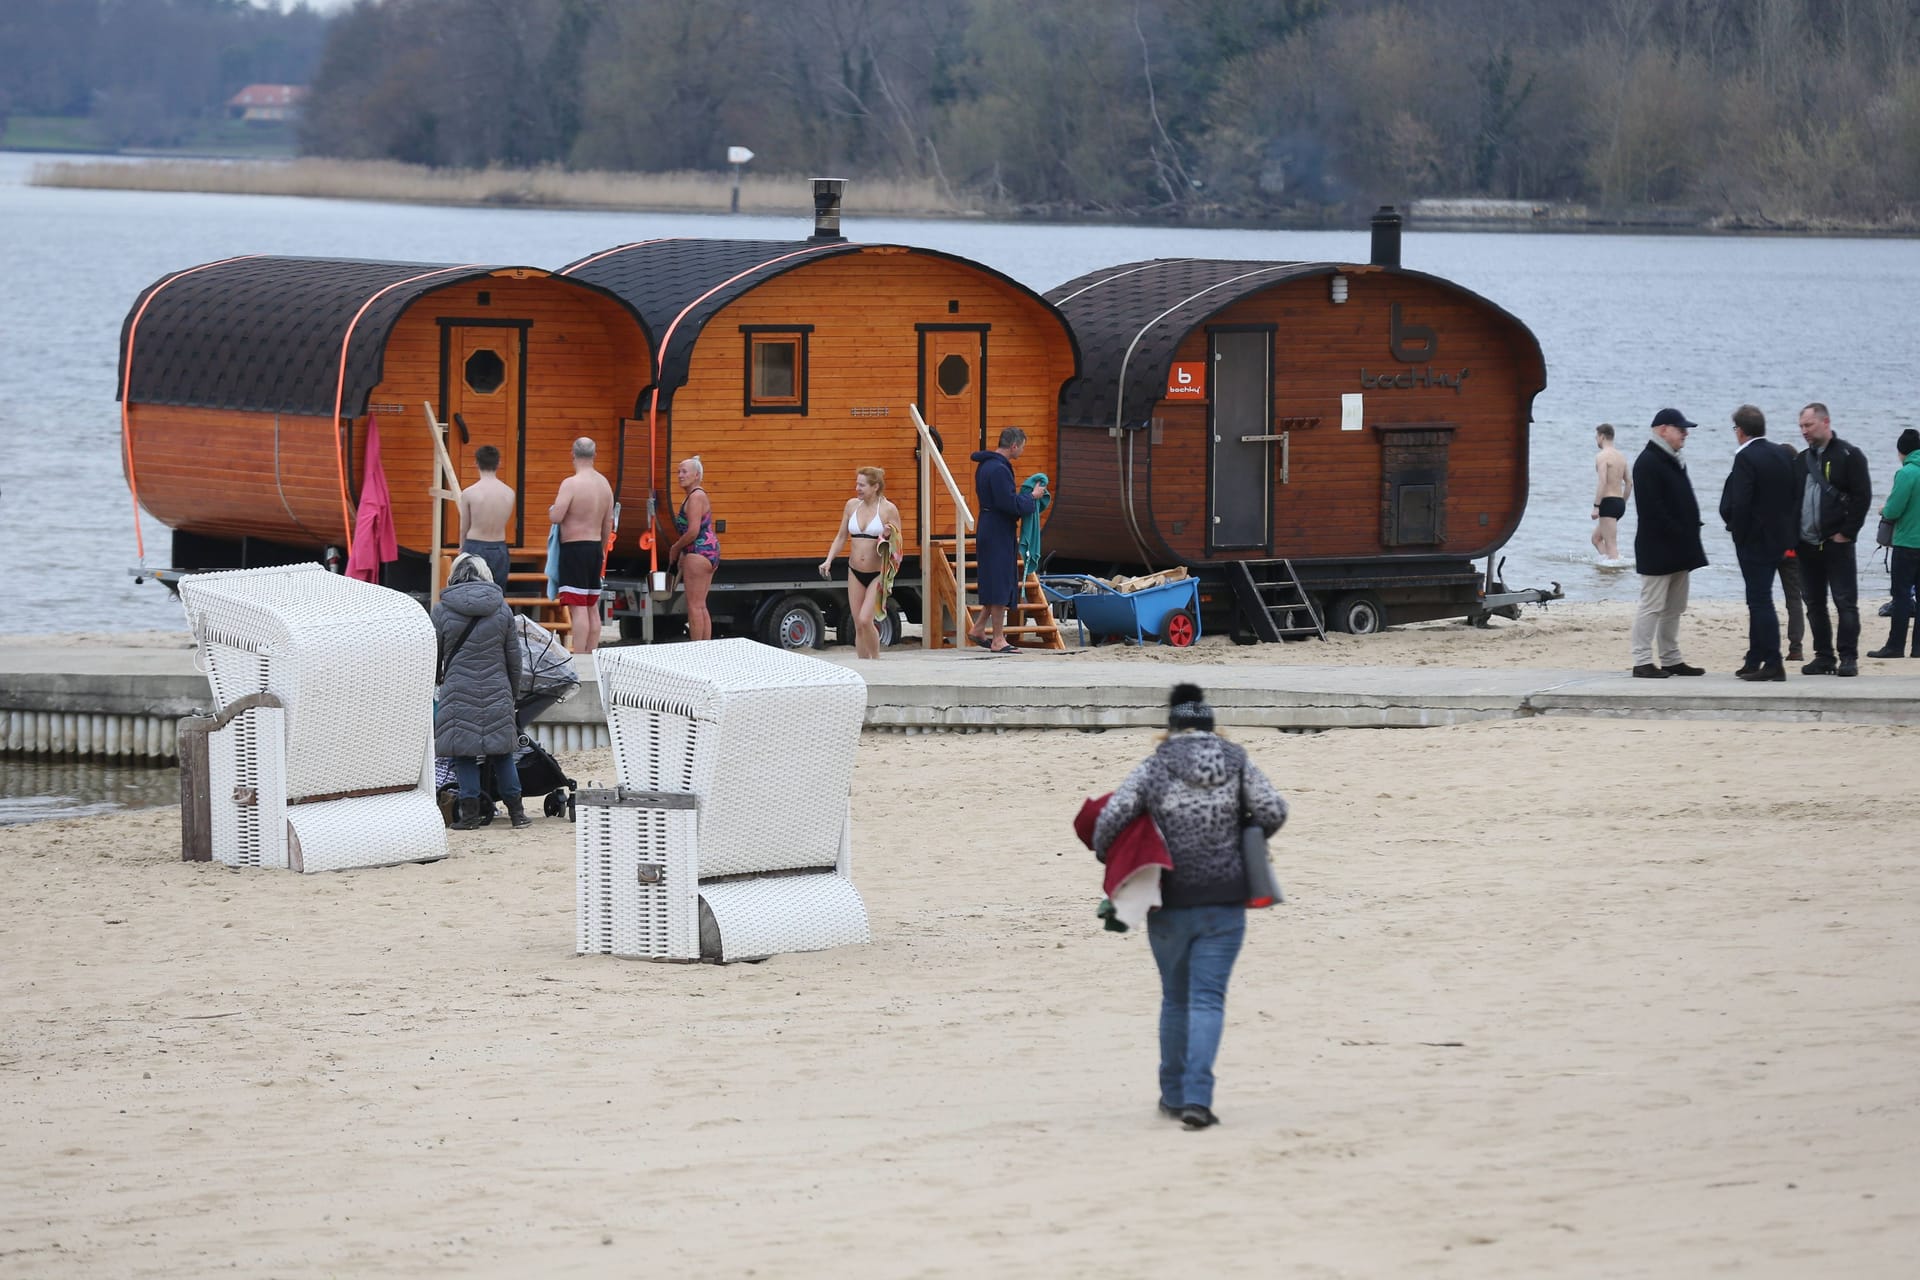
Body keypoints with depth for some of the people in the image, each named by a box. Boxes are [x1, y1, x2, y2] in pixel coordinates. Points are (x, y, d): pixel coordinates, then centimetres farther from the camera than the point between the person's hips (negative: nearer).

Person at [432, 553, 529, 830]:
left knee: (464, 754, 3)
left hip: (459, 692, -3)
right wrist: (511, 689, 23)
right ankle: (516, 811, 12)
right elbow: (514, 657, 9)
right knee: (502, 754, 10)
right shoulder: (502, 609, 3)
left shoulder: (442, 611, -4)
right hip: (496, 692, 3)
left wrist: (435, 682, 22)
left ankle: (469, 813, 1)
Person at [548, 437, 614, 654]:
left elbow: (556, 517, -22)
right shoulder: (604, 484, 8)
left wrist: (551, 509, 2)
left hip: (574, 548, -7)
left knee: (578, 608, -10)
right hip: (595, 547, 7)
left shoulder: (570, 484, -15)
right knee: (592, 607, 14)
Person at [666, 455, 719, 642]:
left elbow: (693, 531, -20)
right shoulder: (697, 496, 18)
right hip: (708, 553, 11)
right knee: (701, 606, 13)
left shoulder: (696, 497, -14)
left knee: (694, 605, -8)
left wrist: (675, 548, -6)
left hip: (698, 553, -11)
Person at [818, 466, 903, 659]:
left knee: (865, 620, -18)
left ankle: (876, 660, 2)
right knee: (858, 625, 6)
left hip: (878, 574, -5)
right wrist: (828, 561, 1)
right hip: (855, 572, 5)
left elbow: (898, 543, -4)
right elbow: (841, 537, 13)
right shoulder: (852, 505, 5)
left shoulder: (888, 509, -9)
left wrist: (889, 537, -25)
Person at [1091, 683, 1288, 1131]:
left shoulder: (1155, 767, -5)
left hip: (1171, 904, 0)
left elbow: (1113, 815, -13)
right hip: (1225, 903, 0)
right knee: (1208, 1000, -1)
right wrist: (1244, 836, 16)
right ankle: (1197, 1098, -16)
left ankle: (1174, 1095, 25)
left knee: (1175, 999, 17)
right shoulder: (1236, 763, 0)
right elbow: (1273, 812, -4)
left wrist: (1103, 854, 6)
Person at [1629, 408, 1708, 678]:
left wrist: (1688, 538, 11)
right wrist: (1678, 534, -20)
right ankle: (1642, 661, -7)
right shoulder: (1648, 463, -13)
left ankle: (1671, 660, 17)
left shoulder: (1672, 462, 18)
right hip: (1657, 549, -10)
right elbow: (1652, 508, -20)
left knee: (1674, 608, 12)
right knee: (1652, 605, -8)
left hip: (1677, 551, 10)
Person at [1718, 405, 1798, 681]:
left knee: (1760, 600, -6)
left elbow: (1739, 503, -23)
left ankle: (1773, 663, -8)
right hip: (1777, 539, 8)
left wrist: (1738, 533, -9)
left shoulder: (1746, 459, -17)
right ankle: (1755, 660, 23)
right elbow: (1793, 496, 12)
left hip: (1754, 541, -8)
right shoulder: (1781, 456, 9)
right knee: (1759, 599, 17)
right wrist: (1785, 529, 16)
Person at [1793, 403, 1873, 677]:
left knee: (1845, 602, -5)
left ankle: (1848, 658, -4)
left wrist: (1846, 533, -13)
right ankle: (1824, 657, 14)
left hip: (1837, 543, -6)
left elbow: (1862, 496, -9)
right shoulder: (1802, 460, 14)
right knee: (1814, 604, 8)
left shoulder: (1849, 456, -5)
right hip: (1807, 546, 6)